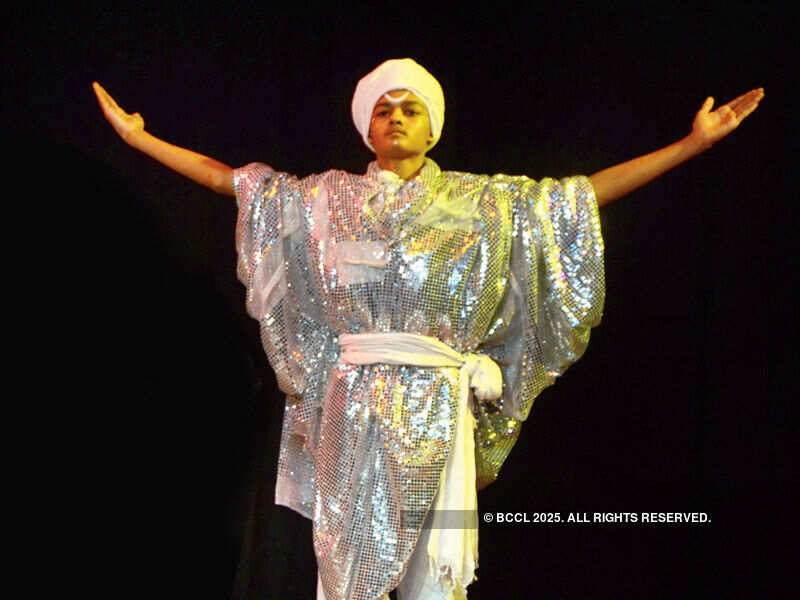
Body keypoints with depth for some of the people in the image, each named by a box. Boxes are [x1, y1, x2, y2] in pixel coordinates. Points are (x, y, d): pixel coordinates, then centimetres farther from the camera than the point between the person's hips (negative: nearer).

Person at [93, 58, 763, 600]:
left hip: (437, 407, -1)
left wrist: (695, 142, 1)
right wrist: (139, 136, 13)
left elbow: (586, 192, 3)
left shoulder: (478, 202, 4)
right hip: (352, 405, 1)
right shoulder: (327, 198, 9)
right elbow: (229, 178, 14)